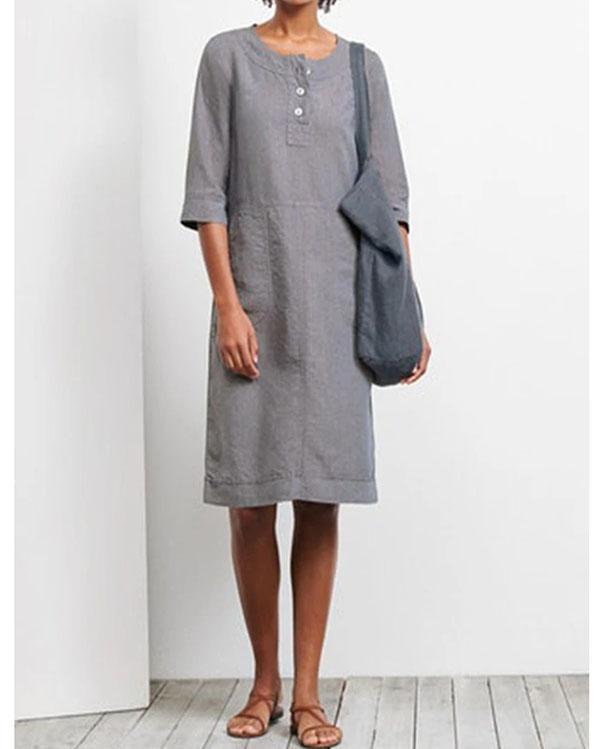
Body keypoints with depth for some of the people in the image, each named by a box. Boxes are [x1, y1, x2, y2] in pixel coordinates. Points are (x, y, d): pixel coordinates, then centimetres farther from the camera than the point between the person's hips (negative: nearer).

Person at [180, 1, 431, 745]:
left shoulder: (360, 66, 11)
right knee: (249, 502, 1)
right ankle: (264, 683, 17)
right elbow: (207, 190, 0)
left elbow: (388, 198, 8)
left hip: (334, 307, 1)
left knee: (319, 502, 2)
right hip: (253, 302, -1)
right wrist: (227, 304, -9)